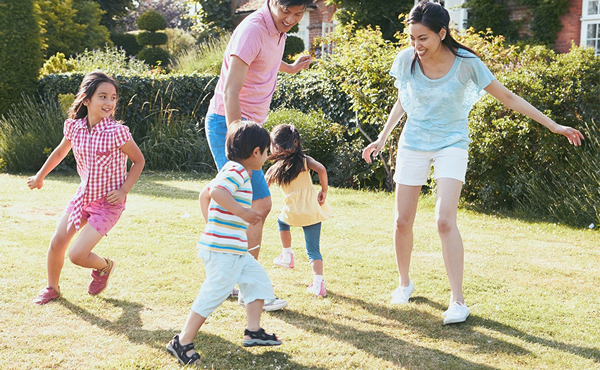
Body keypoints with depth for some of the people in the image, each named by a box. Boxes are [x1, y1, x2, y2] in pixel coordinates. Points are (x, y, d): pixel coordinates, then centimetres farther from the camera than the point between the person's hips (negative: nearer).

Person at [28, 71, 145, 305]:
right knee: (57, 244, 7)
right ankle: (52, 288, 33)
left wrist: (124, 190, -16)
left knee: (77, 255, -11)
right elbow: (61, 151, 15)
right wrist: (39, 176, 26)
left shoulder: (117, 132, -22)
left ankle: (104, 267, 23)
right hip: (83, 195, 5)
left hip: (108, 202, -5)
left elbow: (138, 161, -7)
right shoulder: (74, 127, -7)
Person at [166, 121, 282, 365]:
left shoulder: (233, 172, 17)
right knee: (214, 294, -6)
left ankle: (253, 331, 19)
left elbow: (205, 193, 25)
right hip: (223, 249, -11)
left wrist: (210, 221, 28)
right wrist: (241, 211, -32)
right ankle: (182, 343, 1)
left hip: (234, 249, 11)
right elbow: (217, 192, -33)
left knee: (258, 279, 15)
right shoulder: (237, 171, -15)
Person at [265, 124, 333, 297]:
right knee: (313, 249, 8)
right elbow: (321, 169, -14)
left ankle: (288, 255, 36)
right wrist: (324, 191, -5)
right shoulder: (304, 160, 3)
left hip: (294, 212, -1)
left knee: (282, 221, 36)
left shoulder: (275, 169, 2)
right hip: (313, 210, 1)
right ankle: (318, 283, -7)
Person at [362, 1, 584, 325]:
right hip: (413, 144, 3)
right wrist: (382, 139, 12)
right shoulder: (406, 60, -9)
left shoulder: (465, 63, -16)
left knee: (445, 221, -19)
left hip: (451, 146, -3)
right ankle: (404, 283, 29)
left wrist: (553, 125, -6)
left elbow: (507, 97, -7)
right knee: (403, 222, 4)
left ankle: (458, 300, -12)